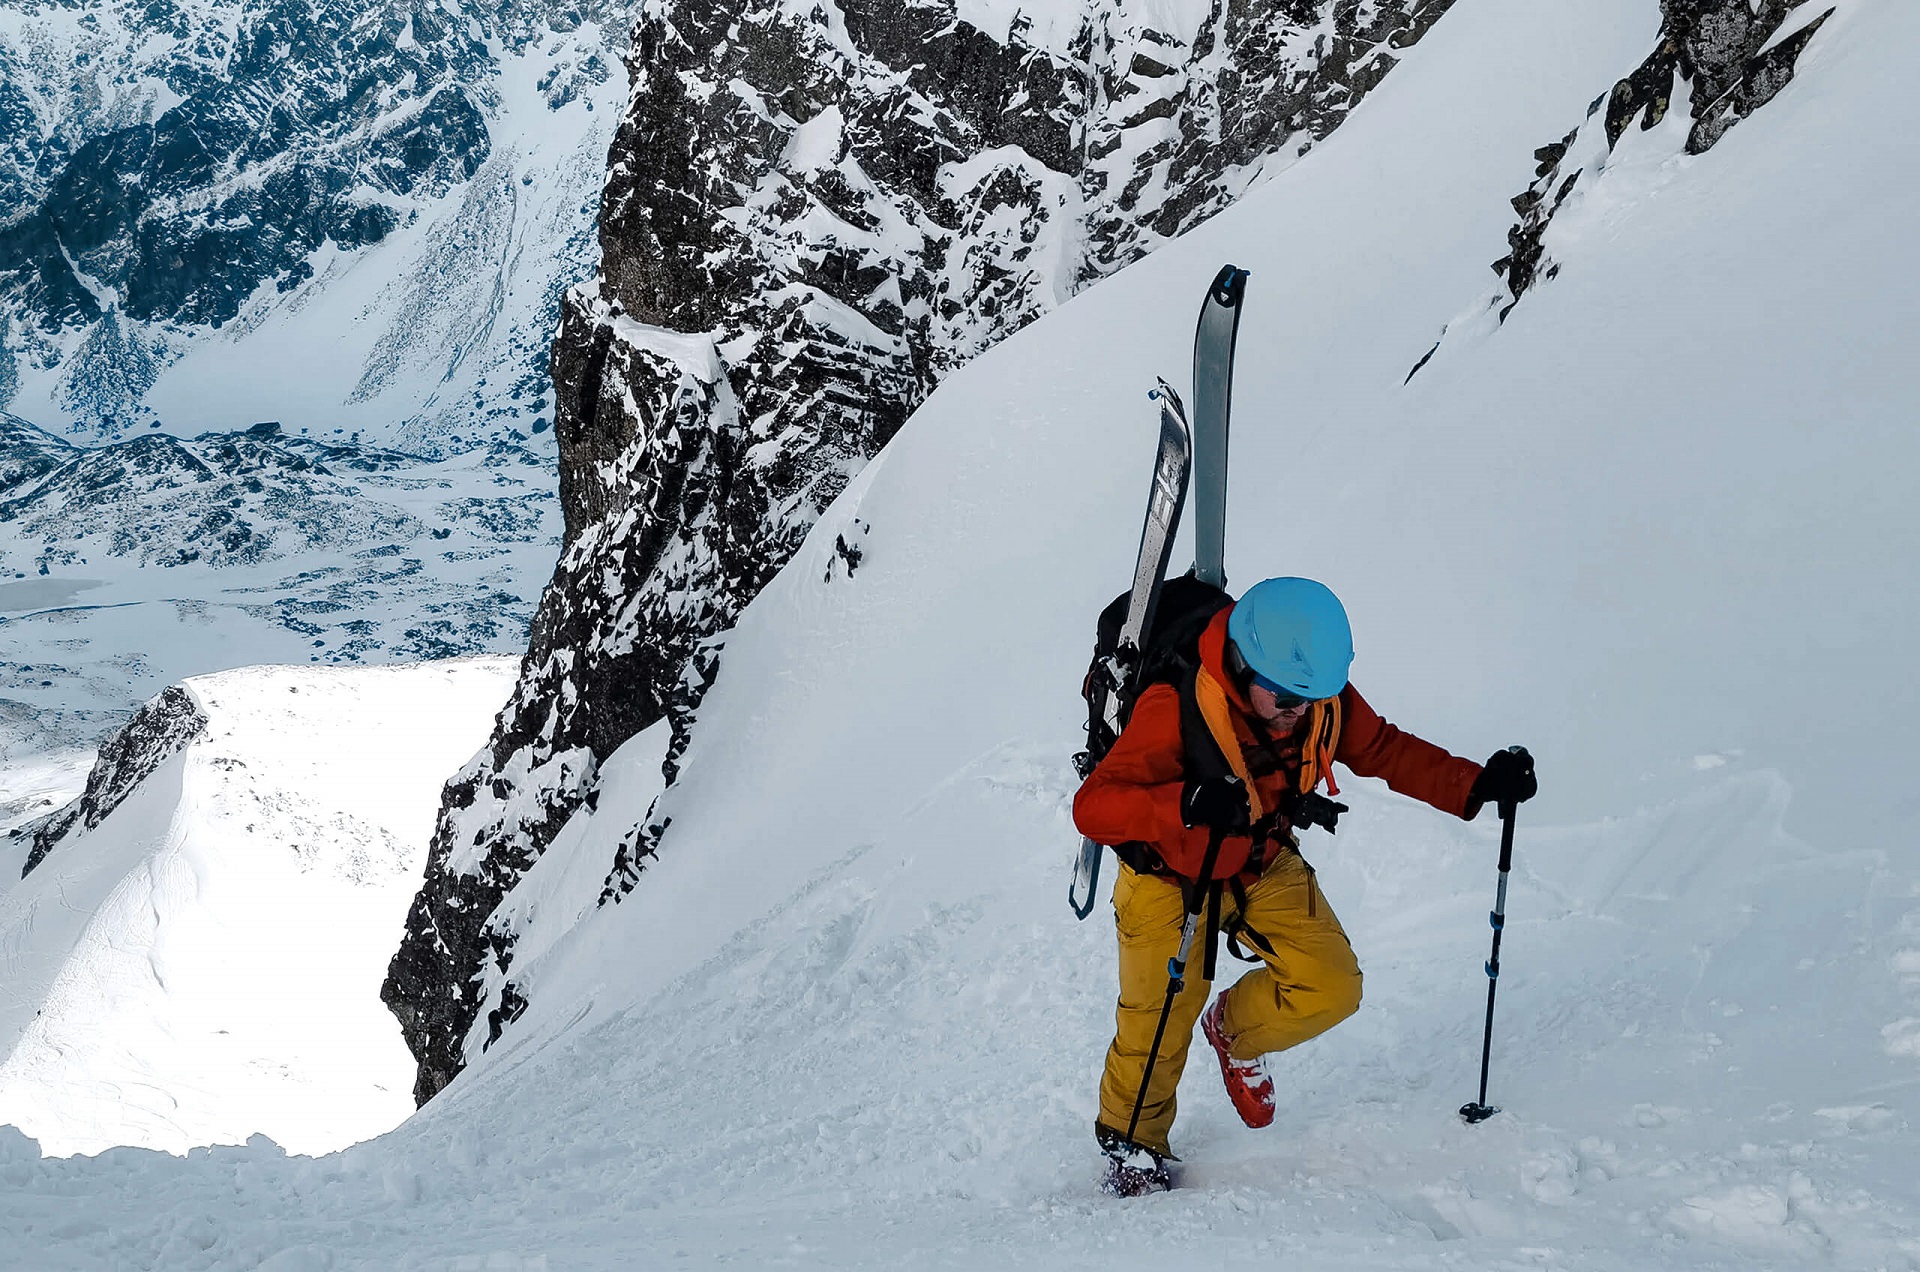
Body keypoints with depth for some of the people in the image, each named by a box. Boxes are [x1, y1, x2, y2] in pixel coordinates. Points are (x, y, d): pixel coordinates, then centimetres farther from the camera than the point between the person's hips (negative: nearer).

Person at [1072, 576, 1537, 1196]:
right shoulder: (1175, 711, -35)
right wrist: (1185, 806, -56)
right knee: (1158, 1027, 0)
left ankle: (1236, 1029, 26)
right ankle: (1132, 1142, 30)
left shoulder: (1327, 702, -19)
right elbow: (1092, 806, -39)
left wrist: (1476, 786, -15)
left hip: (1265, 868, 4)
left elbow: (1386, 751, -2)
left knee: (1331, 988, -6)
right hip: (1171, 877, -4)